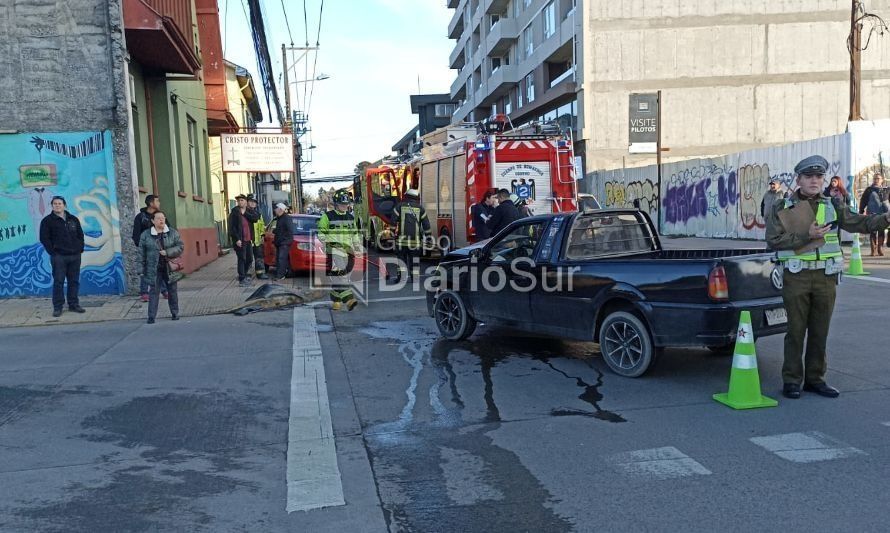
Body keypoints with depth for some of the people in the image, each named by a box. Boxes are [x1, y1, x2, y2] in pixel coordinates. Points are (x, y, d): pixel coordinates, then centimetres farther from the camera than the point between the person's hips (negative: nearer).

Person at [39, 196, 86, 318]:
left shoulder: (74, 219, 13)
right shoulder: (47, 221, 2)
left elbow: (80, 235, 17)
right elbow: (44, 238, -3)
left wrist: (80, 249, 6)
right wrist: (53, 252, -9)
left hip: (75, 256, 4)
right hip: (58, 256, -4)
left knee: (74, 281, 6)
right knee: (58, 282, -3)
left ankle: (73, 304, 14)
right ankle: (57, 307, 1)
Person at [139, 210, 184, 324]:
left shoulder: (173, 233, 3)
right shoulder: (145, 235, 2)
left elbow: (180, 247, -2)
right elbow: (142, 253, 5)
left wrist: (167, 252, -16)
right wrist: (143, 268, 1)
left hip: (170, 268, 1)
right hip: (153, 269, -1)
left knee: (172, 291, 10)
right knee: (153, 292, -1)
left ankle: (175, 313, 23)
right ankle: (151, 316, 3)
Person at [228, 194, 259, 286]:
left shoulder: (249, 212, 11)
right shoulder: (234, 212, -5)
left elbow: (255, 218, -9)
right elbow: (232, 227, -10)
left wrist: (245, 213, -13)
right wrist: (237, 239, -17)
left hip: (248, 240, 6)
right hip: (240, 240, -6)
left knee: (250, 259, 12)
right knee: (242, 259, -4)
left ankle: (243, 275, 28)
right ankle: (242, 279, 3)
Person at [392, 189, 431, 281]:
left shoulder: (400, 207, 5)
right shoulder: (420, 208, 6)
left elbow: (393, 222, -1)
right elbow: (426, 224, 6)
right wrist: (428, 237, 12)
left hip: (402, 239, 0)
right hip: (416, 240, 0)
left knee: (402, 257, 7)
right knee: (414, 260, 7)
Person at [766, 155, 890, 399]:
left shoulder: (833, 206, 12)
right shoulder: (783, 207, 2)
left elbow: (859, 223, 3)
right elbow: (773, 239, -8)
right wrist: (807, 235, -15)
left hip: (826, 276, 3)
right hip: (796, 276, -3)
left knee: (820, 331, 8)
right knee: (796, 330, 0)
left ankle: (815, 378, 20)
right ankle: (792, 380, 8)